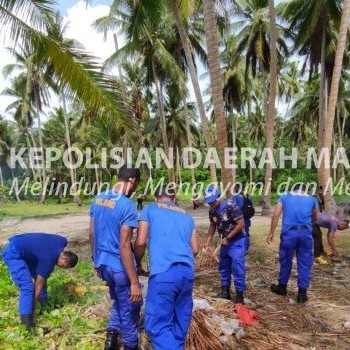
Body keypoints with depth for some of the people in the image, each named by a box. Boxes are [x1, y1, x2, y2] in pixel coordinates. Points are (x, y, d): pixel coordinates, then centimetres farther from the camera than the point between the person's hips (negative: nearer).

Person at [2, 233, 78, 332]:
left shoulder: (62, 241, -7)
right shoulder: (48, 260, -25)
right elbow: (38, 285, -14)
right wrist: (33, 304, -3)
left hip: (22, 249, 10)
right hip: (13, 254, -10)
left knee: (41, 276, 14)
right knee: (27, 287, -17)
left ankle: (45, 305, 28)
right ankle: (27, 323, -14)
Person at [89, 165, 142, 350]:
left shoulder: (98, 199, 1)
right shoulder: (128, 206, -22)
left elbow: (92, 234, 9)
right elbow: (124, 246, -25)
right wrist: (134, 282, -20)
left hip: (103, 263, 7)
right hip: (119, 266, -7)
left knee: (119, 301, 29)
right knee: (129, 309, 14)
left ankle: (112, 333, 25)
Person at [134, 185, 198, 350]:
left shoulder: (150, 209, 9)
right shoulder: (187, 216, 21)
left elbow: (140, 243, 2)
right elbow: (195, 249, 19)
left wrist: (137, 264, 19)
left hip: (163, 273, -5)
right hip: (188, 272, 6)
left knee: (158, 323, -1)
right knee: (180, 320, 19)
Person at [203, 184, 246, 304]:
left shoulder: (231, 206, -24)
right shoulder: (212, 210, -3)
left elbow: (241, 224, -22)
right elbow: (213, 225, 12)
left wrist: (227, 238, -18)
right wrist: (208, 241, 4)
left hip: (237, 241, -7)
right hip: (225, 242, 7)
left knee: (237, 269, -6)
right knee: (223, 267, 15)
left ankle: (239, 294, 6)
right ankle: (225, 291, 28)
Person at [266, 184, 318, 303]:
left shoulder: (284, 197, 12)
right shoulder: (311, 199, 17)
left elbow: (276, 215, 0)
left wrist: (271, 233, 1)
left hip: (289, 232, 0)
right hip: (306, 233, 1)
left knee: (286, 261, 13)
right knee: (305, 264, 10)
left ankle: (282, 287, 29)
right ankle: (302, 293, 14)